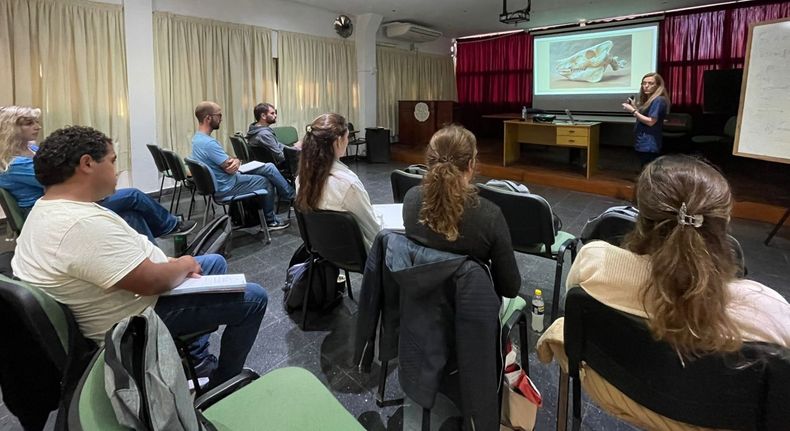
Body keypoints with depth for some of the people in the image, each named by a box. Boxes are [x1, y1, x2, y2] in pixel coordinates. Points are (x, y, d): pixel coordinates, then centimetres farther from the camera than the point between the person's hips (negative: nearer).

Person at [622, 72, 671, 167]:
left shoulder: (658, 100, -12)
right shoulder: (648, 100, 19)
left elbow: (651, 122, -18)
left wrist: (633, 111, -16)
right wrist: (634, 106, 12)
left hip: (649, 146, -10)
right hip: (643, 144, 10)